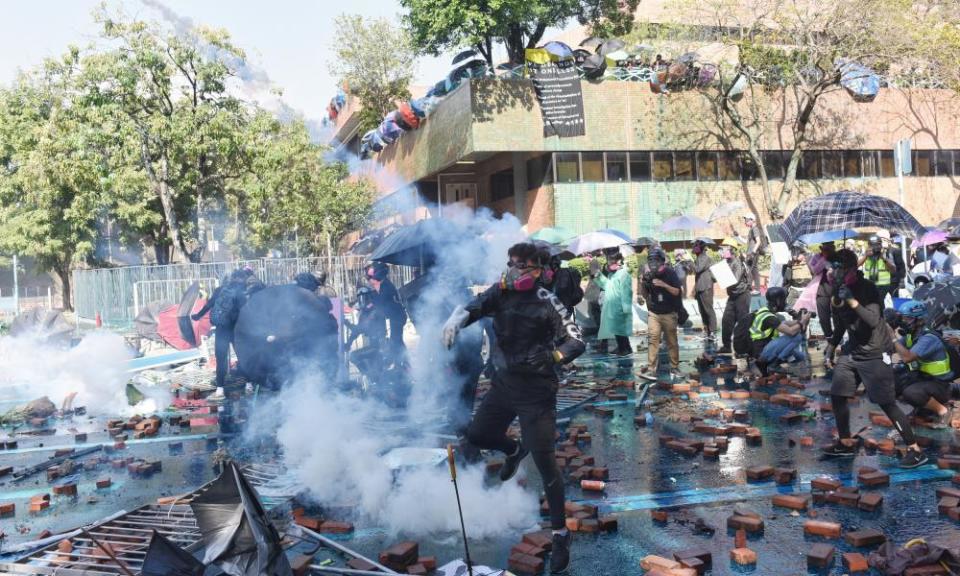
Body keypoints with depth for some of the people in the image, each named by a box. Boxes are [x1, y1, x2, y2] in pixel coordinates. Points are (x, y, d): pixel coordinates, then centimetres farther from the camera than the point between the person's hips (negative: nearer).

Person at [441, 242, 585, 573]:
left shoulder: (547, 303, -15)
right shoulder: (501, 292, -1)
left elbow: (577, 342, -15)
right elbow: (474, 307, -14)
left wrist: (551, 358, -33)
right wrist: (456, 319, -36)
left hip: (536, 391, -6)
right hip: (504, 384, 6)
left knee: (545, 462, -6)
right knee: (477, 435, 16)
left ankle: (561, 534, 7)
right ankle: (515, 451, 49)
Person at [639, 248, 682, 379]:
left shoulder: (670, 273, -8)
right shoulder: (648, 275, 1)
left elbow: (676, 292, -12)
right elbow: (644, 295, 7)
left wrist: (664, 285, -27)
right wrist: (642, 283, -12)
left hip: (669, 313, -2)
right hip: (653, 313, 2)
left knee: (672, 341, 6)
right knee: (653, 339, -6)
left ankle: (674, 368, 16)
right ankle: (651, 368, -7)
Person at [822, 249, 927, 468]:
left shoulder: (867, 289, -17)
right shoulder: (838, 292, 4)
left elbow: (874, 320, -31)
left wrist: (852, 300, -33)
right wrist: (831, 348, 15)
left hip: (874, 354, -7)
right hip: (852, 351, 8)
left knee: (887, 403, -9)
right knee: (837, 395, 8)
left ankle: (915, 450, -1)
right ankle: (846, 444, 22)